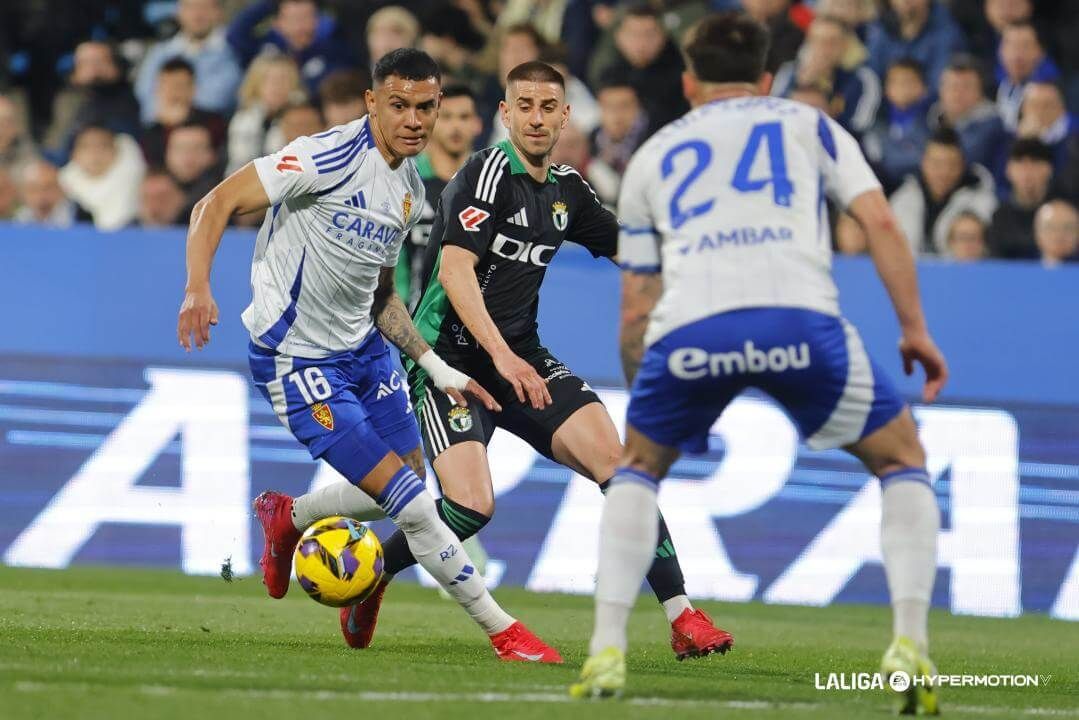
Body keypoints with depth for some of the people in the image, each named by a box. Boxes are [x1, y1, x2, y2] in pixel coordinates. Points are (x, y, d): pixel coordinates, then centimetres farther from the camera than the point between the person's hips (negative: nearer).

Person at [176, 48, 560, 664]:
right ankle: (504, 632, -1)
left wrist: (439, 369, 12)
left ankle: (286, 519, 40)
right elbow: (218, 204, -20)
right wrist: (198, 288, -35)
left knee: (409, 489, 15)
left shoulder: (410, 189, 7)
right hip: (299, 362, -9)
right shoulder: (331, 156, -19)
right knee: (411, 504, -11)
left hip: (364, 349, 9)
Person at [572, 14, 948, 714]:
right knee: (901, 458, 20)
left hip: (688, 326, 1)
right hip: (800, 316, -1)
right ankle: (909, 643, 2)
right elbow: (880, 221, 11)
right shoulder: (807, 124, 27)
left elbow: (636, 310, 30)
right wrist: (915, 330, 15)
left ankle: (607, 650, 16)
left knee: (638, 465, 29)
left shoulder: (651, 157, 31)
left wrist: (642, 398, 43)